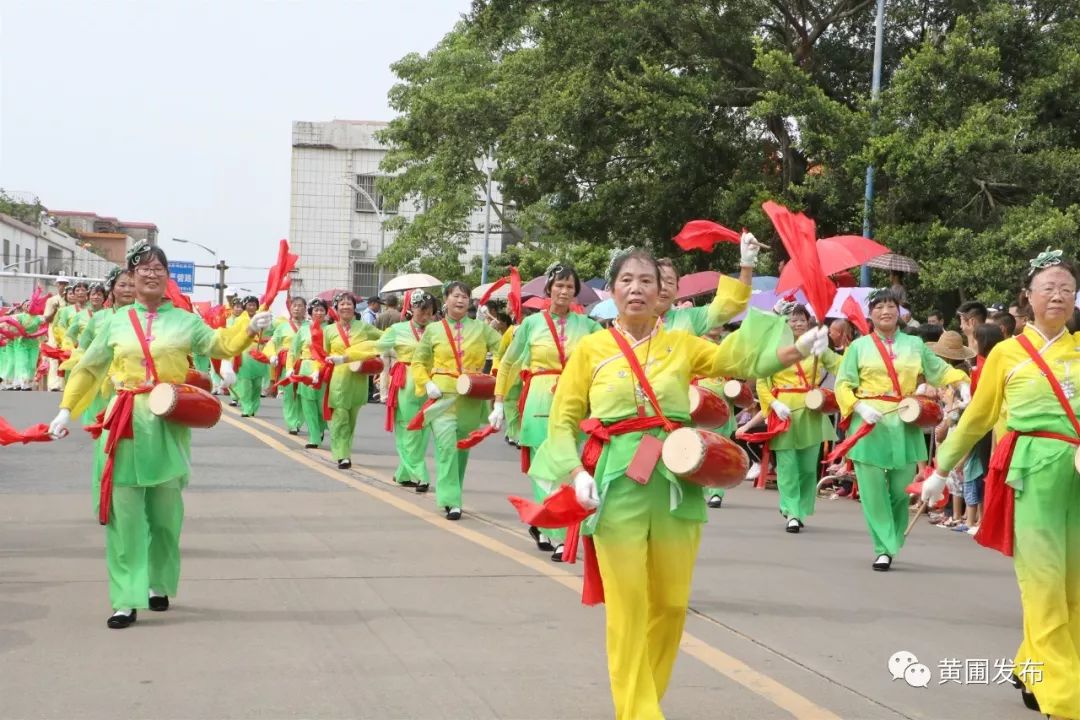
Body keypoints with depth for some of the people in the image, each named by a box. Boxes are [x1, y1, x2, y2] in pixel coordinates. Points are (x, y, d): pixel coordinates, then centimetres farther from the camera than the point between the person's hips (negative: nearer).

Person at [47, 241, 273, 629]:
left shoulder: (184, 320, 6)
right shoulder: (117, 324, 7)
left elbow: (222, 346, 0)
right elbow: (88, 369, 13)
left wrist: (250, 327, -17)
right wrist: (66, 410, 7)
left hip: (169, 425, 0)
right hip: (126, 423, 0)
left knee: (165, 512, 9)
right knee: (125, 514, -3)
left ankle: (159, 584, 26)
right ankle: (126, 600, -1)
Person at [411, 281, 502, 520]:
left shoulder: (481, 328, 8)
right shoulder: (433, 330, 7)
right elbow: (418, 362, 11)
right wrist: (426, 383, -5)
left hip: (471, 398, 2)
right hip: (443, 394, -2)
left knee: (462, 447, 9)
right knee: (446, 444, -16)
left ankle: (452, 496, 24)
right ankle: (451, 500, -16)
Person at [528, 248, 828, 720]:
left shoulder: (681, 343, 8)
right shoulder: (590, 350, 3)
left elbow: (740, 359, -2)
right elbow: (563, 419, 4)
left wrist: (798, 349, -16)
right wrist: (576, 473, -10)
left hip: (676, 481, 2)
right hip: (618, 483, -2)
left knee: (671, 605, 8)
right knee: (627, 607, -2)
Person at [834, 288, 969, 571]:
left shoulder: (914, 344, 13)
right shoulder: (859, 346, 6)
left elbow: (941, 370, 13)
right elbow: (843, 384, 2)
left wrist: (962, 384, -6)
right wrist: (860, 408, -14)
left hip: (904, 424, 2)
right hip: (870, 425, -2)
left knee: (900, 489, 2)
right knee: (873, 489, -4)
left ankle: (891, 545, 19)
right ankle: (883, 548, 3)